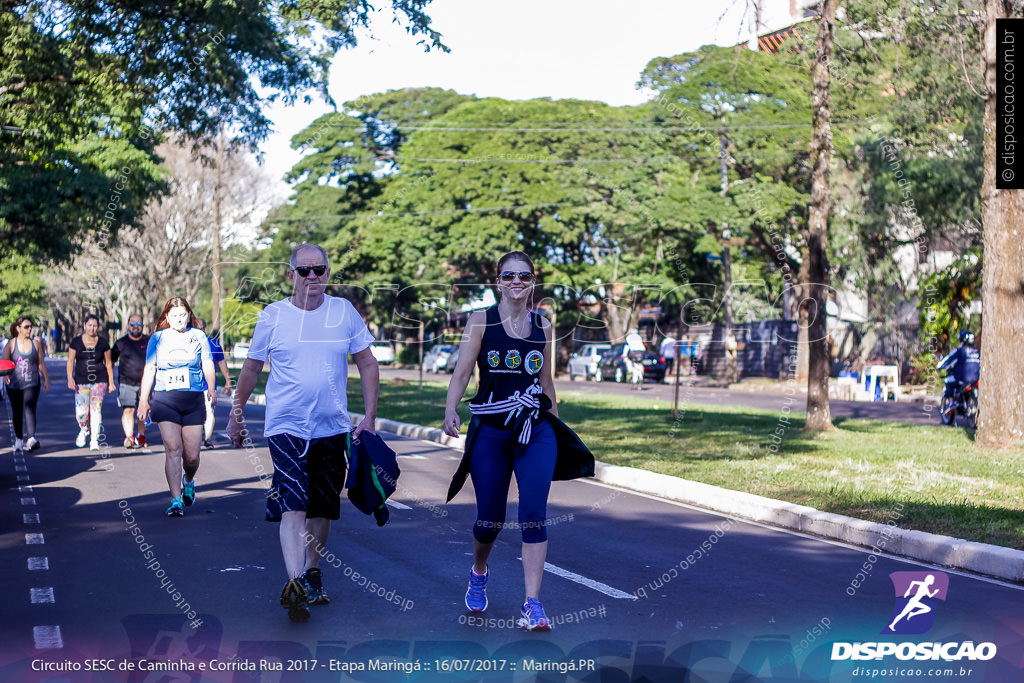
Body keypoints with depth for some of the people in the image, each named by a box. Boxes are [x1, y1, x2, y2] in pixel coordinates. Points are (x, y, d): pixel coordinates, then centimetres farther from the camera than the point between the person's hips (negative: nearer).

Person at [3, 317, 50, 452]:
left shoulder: (36, 343, 6)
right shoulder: (11, 344, 1)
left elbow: (41, 363, 12)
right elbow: (4, 362, -10)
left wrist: (46, 380, 12)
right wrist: (5, 375, -28)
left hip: (32, 383, -1)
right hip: (14, 384, 1)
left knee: (30, 409, -17)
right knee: (17, 412, 10)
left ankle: (31, 439, -28)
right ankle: (19, 438, 27)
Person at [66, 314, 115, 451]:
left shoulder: (103, 343, 4)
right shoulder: (76, 342, 4)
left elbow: (108, 364, 9)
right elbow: (70, 361, 4)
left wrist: (111, 382, 8)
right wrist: (70, 378, -10)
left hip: (99, 381, -1)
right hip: (81, 382, 1)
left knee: (96, 410, -7)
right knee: (81, 412, -3)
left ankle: (94, 440, -1)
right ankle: (84, 430, 29)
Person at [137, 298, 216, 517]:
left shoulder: (198, 336, 8)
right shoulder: (157, 338, 7)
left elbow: (207, 364, 3)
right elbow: (149, 369, 6)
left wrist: (211, 388, -14)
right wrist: (143, 400, 1)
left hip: (193, 400, 1)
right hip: (165, 400, -1)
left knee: (192, 455, 1)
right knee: (173, 449, -13)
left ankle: (188, 481, 34)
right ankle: (176, 500, -10)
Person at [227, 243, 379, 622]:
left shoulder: (345, 311, 2)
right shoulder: (272, 316, -1)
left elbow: (367, 364, 6)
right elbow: (251, 369, 10)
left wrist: (370, 416, 0)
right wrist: (235, 415, 14)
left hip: (332, 428, 3)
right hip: (286, 427, -2)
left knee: (322, 507, 12)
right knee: (293, 504, -16)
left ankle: (312, 571, 30)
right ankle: (295, 582, -23)